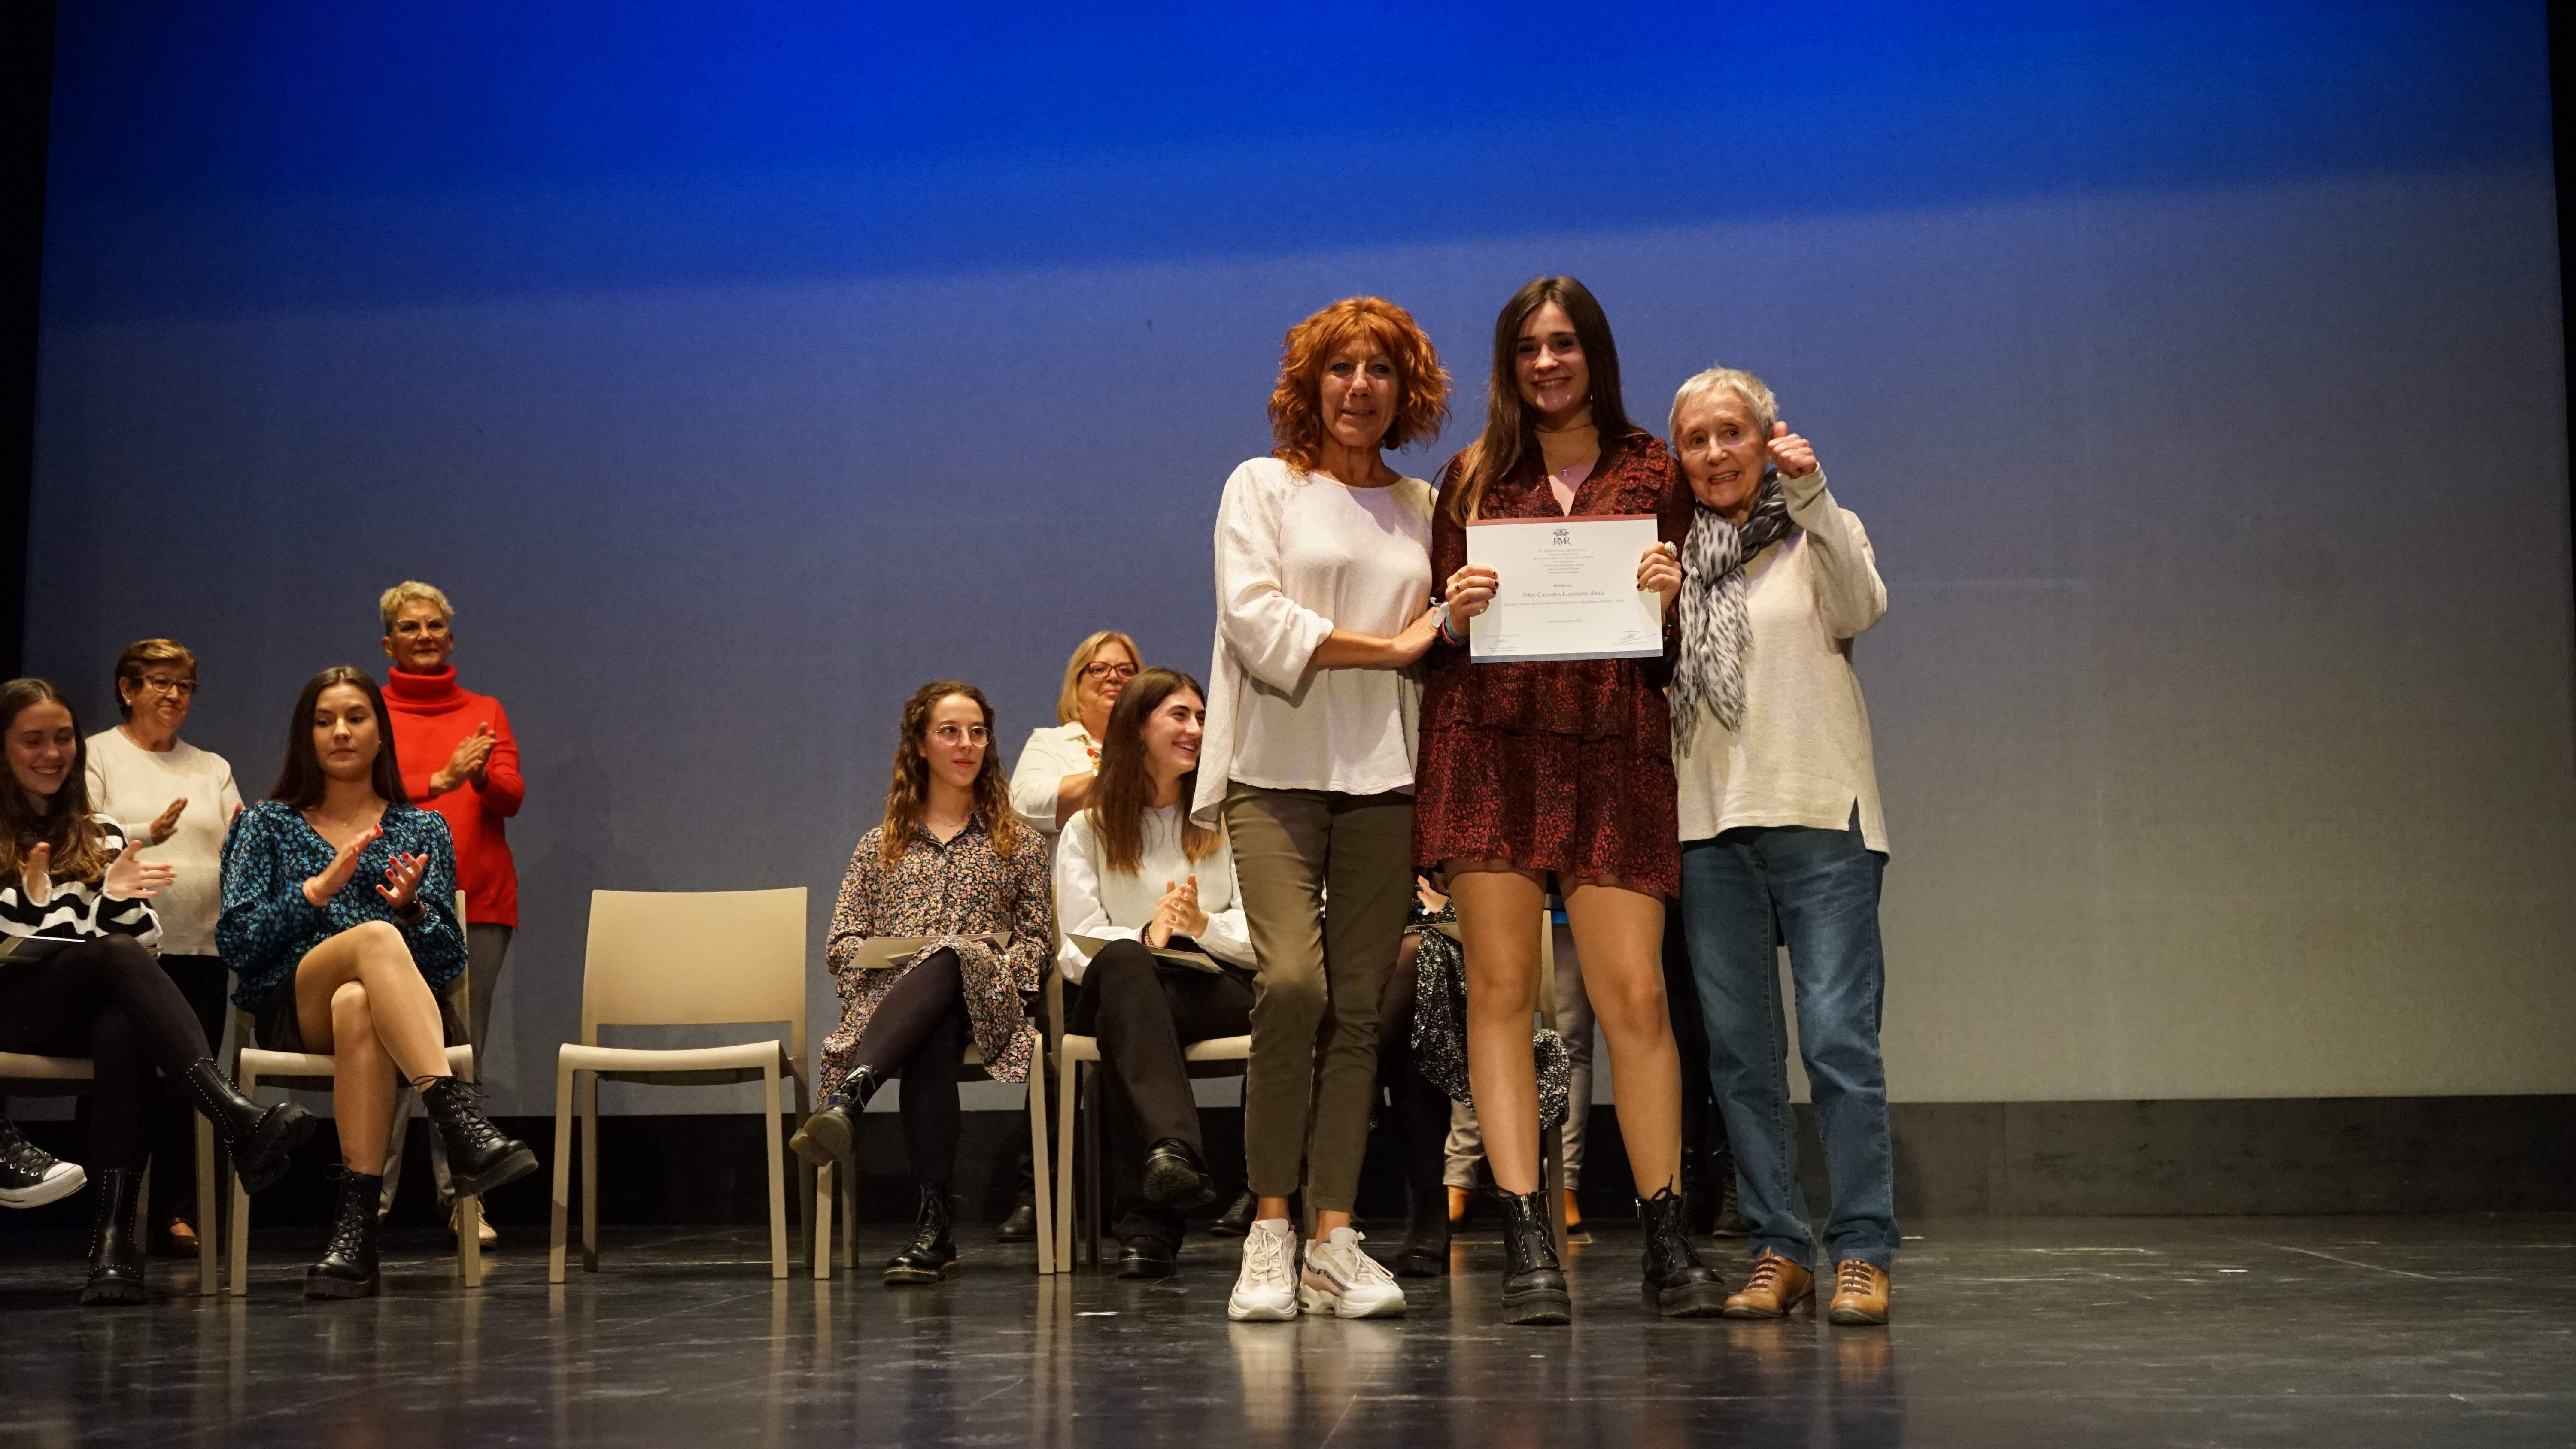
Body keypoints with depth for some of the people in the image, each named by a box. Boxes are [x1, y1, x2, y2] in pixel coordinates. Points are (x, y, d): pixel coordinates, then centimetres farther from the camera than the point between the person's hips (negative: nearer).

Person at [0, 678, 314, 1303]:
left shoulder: (102, 838, 24)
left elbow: (144, 942, 14)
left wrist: (119, 896, -6)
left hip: (84, 1014, 3)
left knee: (122, 1025, -36)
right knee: (114, 957, -34)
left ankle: (115, 1235, -49)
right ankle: (238, 1118, -52)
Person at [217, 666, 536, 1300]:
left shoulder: (422, 830, 20)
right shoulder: (268, 825, 19)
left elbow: (449, 958, 9)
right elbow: (235, 939, 3)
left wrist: (411, 906, -12)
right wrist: (319, 889, -10)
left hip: (401, 1008, 1)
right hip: (294, 1012, -1)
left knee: (357, 1005, -40)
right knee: (375, 936, -37)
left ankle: (358, 1221, -50)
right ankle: (460, 1122, -55)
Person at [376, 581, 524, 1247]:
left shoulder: (486, 712, 15)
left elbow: (513, 795, 3)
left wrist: (482, 774, -19)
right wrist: (442, 779, -20)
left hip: (479, 900, 2)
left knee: (466, 1050, 0)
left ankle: (463, 1194, 3)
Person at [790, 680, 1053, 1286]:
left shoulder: (1020, 843, 23)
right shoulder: (880, 845, 25)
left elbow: (1038, 936, 15)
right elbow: (840, 943, 17)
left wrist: (998, 967, -7)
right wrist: (882, 955, -5)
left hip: (982, 1000, -1)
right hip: (890, 997, 1)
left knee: (945, 965, -42)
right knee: (931, 1035, -41)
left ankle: (846, 1099, -64)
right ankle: (936, 1220, -51)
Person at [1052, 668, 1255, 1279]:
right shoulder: (1088, 830, 16)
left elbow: (1261, 938, 8)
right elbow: (1079, 949, 1)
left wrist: (1204, 925, -14)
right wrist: (1146, 938, -20)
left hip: (1214, 993, 0)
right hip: (1114, 991, 0)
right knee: (1123, 962, -39)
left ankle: (1145, 1218, -47)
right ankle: (1175, 1151, -60)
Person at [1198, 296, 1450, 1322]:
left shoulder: (1424, 508, 18)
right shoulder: (1262, 487, 8)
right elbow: (1256, 621, -6)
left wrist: (1457, 624, 2)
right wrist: (1389, 645, -6)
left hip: (1386, 775, 4)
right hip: (1278, 770, -3)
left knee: (1360, 1004, -1)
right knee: (1291, 981, -19)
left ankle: (1333, 1237, 3)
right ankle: (1269, 1232, -8)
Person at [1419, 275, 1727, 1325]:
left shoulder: (1653, 472, 12)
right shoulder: (1475, 476, 13)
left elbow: (1685, 639, 13)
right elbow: (1438, 636, 14)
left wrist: (1671, 598, -8)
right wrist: (1455, 614, -8)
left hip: (1615, 746, -1)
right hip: (1490, 740, 1)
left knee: (1634, 993, -6)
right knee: (1500, 984, -5)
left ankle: (1666, 1241, 5)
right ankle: (1526, 1244, -2)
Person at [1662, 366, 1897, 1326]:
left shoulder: (1819, 534, 8)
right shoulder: (1672, 558, 16)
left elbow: (1861, 609, -12)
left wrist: (1812, 500, -20)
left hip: (1818, 815, -3)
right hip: (1710, 822, 4)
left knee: (1839, 1036, -10)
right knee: (1739, 1049, 3)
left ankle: (1862, 1253, -5)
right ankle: (1777, 1248, 11)